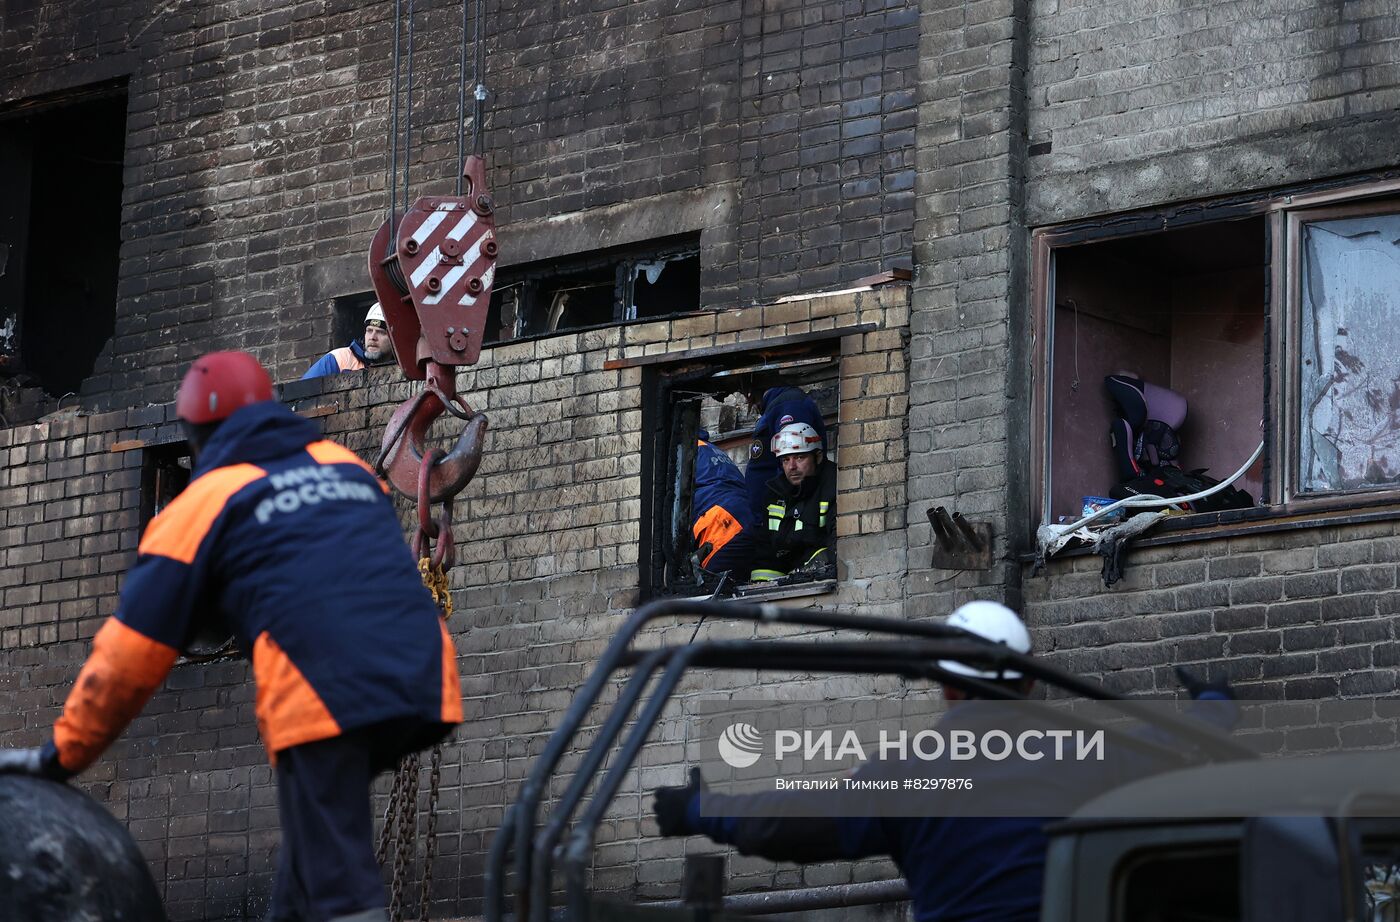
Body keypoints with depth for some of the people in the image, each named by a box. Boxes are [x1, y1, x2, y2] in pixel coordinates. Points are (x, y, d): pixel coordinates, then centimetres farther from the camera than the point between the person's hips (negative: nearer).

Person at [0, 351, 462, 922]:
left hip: (323, 697, -5)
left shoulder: (203, 504, 11)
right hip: (422, 680, 6)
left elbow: (133, 650, 10)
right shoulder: (347, 465, 26)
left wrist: (62, 755, 17)